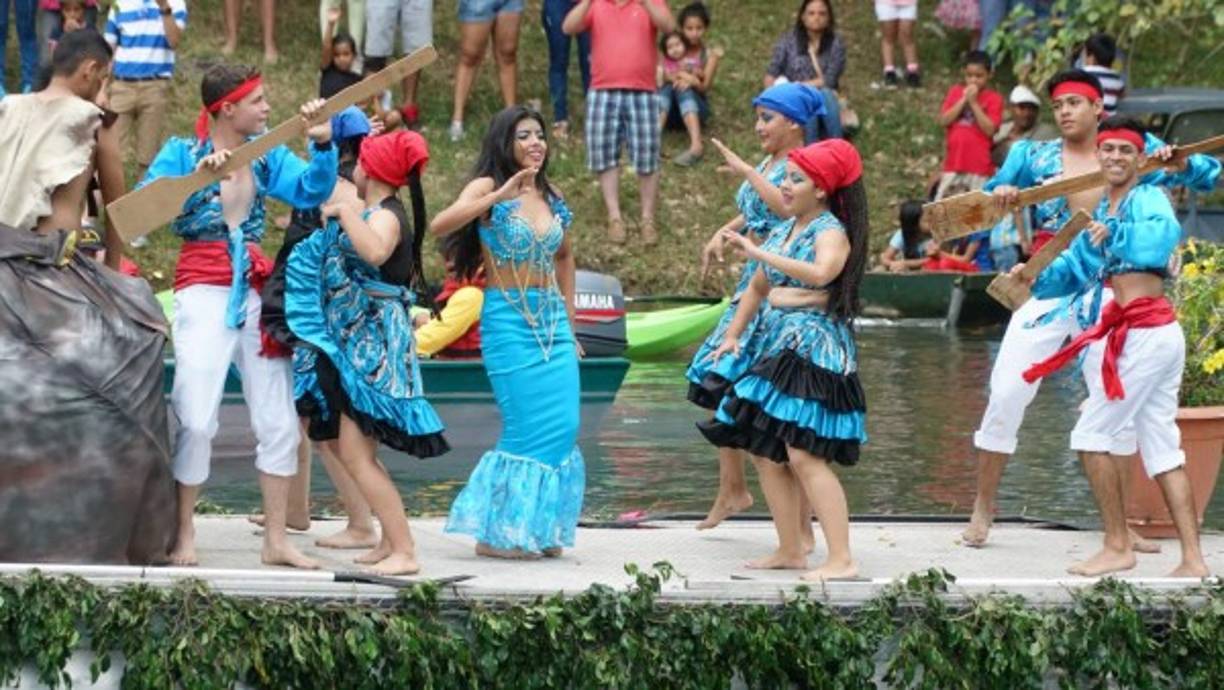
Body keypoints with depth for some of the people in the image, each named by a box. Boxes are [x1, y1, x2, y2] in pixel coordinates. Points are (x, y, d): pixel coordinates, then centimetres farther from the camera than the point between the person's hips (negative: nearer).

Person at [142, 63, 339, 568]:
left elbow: (312, 191, -6)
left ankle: (276, 540, 13)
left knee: (279, 421, 5)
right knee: (196, 419, -8)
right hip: (204, 292, -5)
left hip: (255, 289, 5)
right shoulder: (182, 153, -3)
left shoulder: (266, 155, 7)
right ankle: (183, 537, 5)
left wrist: (322, 144, -20)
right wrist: (198, 176, -26)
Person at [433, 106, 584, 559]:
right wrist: (499, 196, -31)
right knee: (531, 429, -10)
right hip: (508, 320, -6)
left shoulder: (550, 196, 12)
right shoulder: (488, 188, -6)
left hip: (553, 321, 6)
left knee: (562, 428, 0)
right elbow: (441, 225, -24)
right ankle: (496, 534, 1)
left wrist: (568, 318, 22)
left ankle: (538, 530, 12)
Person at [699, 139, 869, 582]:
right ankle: (791, 551, 18)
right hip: (777, 348, 9)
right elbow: (759, 288, 25)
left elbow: (821, 273, -32)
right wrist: (732, 335, 16)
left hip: (814, 351, -9)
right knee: (766, 453, 10)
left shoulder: (832, 232, -10)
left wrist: (759, 253, -30)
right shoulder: (783, 231, 15)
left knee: (804, 455, -17)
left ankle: (841, 560, -19)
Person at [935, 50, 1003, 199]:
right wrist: (963, 100, -10)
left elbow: (989, 129, -13)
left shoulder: (993, 98, -3)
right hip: (954, 161, 4)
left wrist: (974, 103, -15)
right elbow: (944, 121, -3)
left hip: (979, 165, -4)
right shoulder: (956, 92, 8)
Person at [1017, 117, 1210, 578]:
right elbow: (1073, 271, 20)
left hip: (1145, 331, -9)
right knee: (1162, 449, 8)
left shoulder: (1146, 199, -8)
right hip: (1159, 334, 9)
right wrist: (1034, 280, 5)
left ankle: (1118, 547, 3)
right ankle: (1193, 560, 6)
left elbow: (1165, 232, -31)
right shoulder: (1103, 213, 19)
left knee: (1093, 435, -2)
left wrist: (1113, 234, -27)